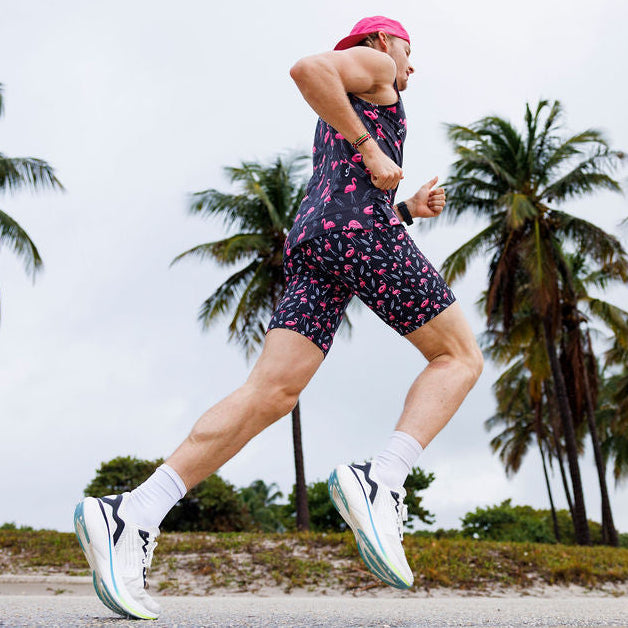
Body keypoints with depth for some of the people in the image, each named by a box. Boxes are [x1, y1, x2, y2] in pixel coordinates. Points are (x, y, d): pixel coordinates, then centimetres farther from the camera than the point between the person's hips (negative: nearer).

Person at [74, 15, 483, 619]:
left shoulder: (337, 126, 41)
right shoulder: (372, 63, 16)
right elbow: (306, 67, -7)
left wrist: (410, 210, 29)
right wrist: (368, 147, -7)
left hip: (309, 248, 8)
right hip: (363, 232, -8)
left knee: (271, 393, -10)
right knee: (460, 356, 1)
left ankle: (131, 515, -24)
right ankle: (381, 482, -22)